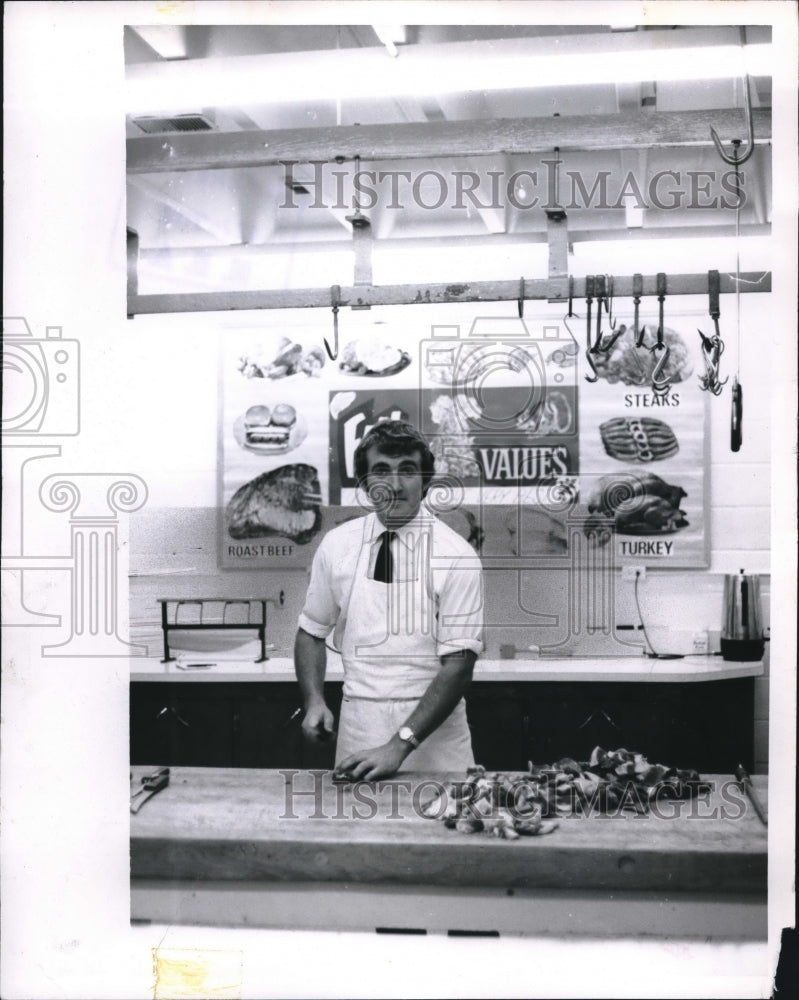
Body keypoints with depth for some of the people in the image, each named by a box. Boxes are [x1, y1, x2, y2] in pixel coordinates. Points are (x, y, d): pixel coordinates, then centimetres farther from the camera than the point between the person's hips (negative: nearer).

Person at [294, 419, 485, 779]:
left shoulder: (455, 556, -9)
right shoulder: (336, 545, 2)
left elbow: (458, 665, -13)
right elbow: (311, 631, 13)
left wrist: (401, 744, -22)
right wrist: (314, 701, -5)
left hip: (431, 726, -2)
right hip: (357, 728, 2)